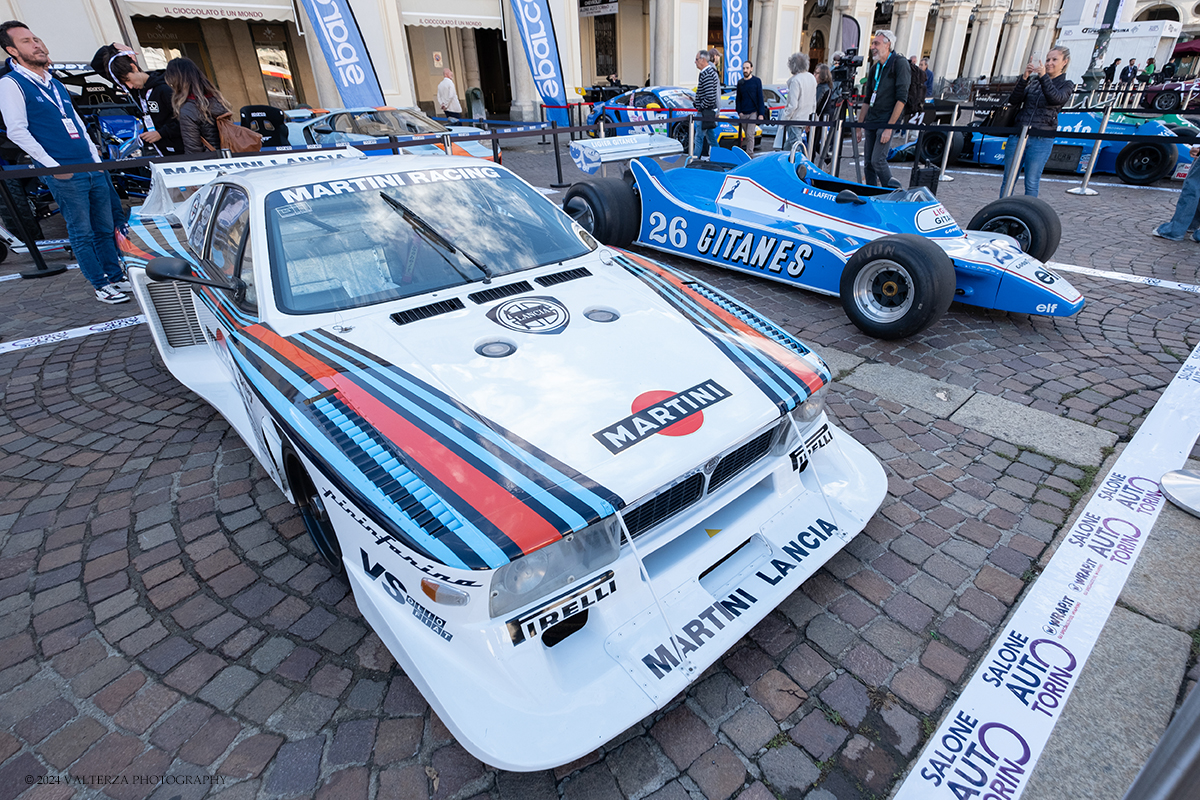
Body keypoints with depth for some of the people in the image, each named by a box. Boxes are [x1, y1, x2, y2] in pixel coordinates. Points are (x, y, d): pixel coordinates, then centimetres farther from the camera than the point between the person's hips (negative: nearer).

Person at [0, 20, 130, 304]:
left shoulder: (56, 84, 19)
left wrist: (97, 159, 11)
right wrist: (53, 166, -14)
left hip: (94, 169, 6)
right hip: (66, 176, -6)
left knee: (106, 228, 9)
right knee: (82, 234, -1)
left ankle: (116, 277, 18)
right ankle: (101, 286, 5)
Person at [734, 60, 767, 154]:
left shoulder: (756, 81, 2)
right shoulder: (740, 82, 12)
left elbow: (760, 98, 0)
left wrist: (761, 114, -7)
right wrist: (739, 112, 2)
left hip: (753, 112, -4)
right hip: (743, 114, 4)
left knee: (750, 135, -14)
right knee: (746, 135, 9)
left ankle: (749, 154, -14)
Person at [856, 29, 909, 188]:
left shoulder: (899, 64, -7)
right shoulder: (874, 68, 15)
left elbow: (902, 98, -14)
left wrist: (889, 127, -20)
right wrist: (859, 126, 16)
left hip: (887, 121, -7)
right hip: (872, 121, 7)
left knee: (878, 160, -16)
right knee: (868, 163, 5)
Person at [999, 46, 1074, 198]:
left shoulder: (1066, 85, 8)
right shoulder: (1034, 81, 16)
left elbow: (1056, 98, -15)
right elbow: (1014, 100, 2)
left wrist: (1044, 77, -22)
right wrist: (1024, 78, -11)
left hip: (1041, 141, -3)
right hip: (1018, 135, 3)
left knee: (1031, 184, -3)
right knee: (1008, 181, 2)